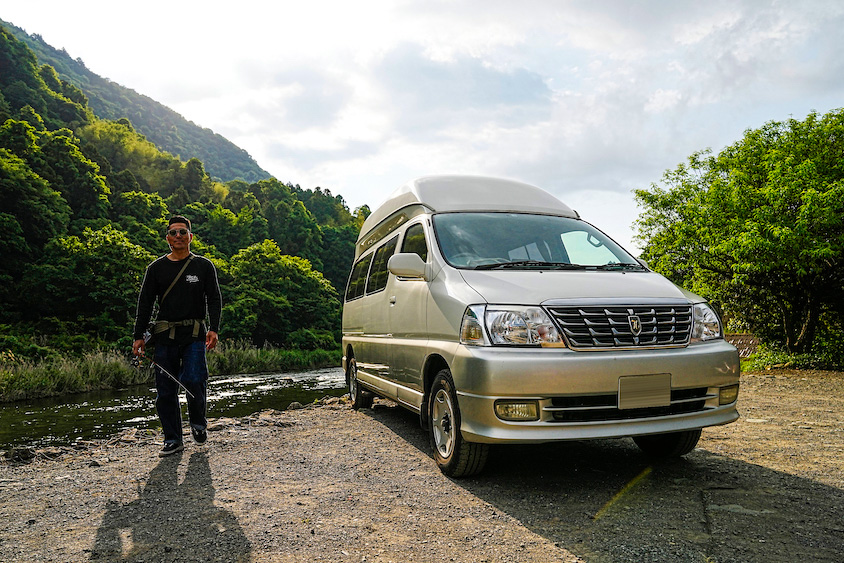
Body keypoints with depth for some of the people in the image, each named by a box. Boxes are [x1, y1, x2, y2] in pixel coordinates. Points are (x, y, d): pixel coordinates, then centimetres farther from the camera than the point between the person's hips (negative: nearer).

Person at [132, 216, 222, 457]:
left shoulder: (203, 266, 6)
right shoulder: (156, 268, 10)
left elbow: (214, 300, 2)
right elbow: (145, 303, 11)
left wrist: (213, 329, -12)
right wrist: (138, 336, 4)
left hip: (194, 336, -2)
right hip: (165, 336, 2)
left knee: (193, 380, -15)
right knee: (165, 390, 2)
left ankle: (198, 423, 14)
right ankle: (173, 440, 15)